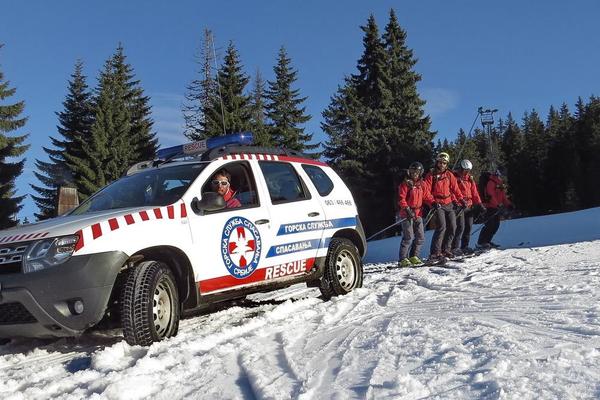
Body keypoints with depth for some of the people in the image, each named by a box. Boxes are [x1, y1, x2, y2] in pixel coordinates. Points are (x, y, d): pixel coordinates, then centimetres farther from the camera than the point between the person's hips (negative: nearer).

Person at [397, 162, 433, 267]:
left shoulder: (421, 184, 13)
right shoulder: (405, 184, -5)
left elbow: (427, 195, 17)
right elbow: (401, 199, -10)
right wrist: (407, 209, -21)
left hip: (418, 214, 7)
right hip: (407, 214, -7)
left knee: (420, 237, 7)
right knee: (408, 237, -11)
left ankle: (414, 256, 20)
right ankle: (402, 259, -6)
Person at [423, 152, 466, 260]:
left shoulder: (449, 175, 12)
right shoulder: (431, 176, -1)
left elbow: (455, 189, 12)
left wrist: (461, 200, 1)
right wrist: (432, 202, -20)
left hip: (449, 204, 6)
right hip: (438, 205, -5)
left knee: (452, 227, 2)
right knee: (441, 227, -17)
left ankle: (446, 249, 17)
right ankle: (435, 253, -15)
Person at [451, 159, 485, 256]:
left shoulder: (470, 178, 17)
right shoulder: (455, 178, -3)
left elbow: (474, 192, 18)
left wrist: (479, 204, 12)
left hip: (469, 206, 7)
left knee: (468, 227, 8)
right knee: (460, 227, -13)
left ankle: (465, 247, 18)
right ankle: (455, 248, -9)